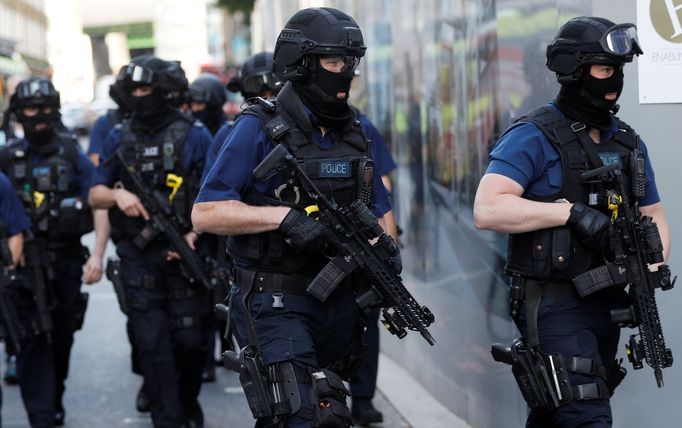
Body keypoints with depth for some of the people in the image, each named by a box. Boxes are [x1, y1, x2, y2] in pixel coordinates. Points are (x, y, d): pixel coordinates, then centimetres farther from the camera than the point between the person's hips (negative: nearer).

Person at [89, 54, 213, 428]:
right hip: (138, 260, 2)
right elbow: (95, 195, 11)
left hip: (184, 256, -2)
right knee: (152, 345, -3)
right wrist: (117, 194, -11)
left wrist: (194, 235, -16)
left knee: (191, 339, 4)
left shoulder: (194, 136, -2)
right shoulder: (119, 138, 7)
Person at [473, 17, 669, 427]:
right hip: (555, 304, -7)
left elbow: (654, 217, 18)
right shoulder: (534, 138, -10)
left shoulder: (629, 142, 12)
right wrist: (572, 211, -24)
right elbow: (487, 210, -21)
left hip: (608, 302, 7)